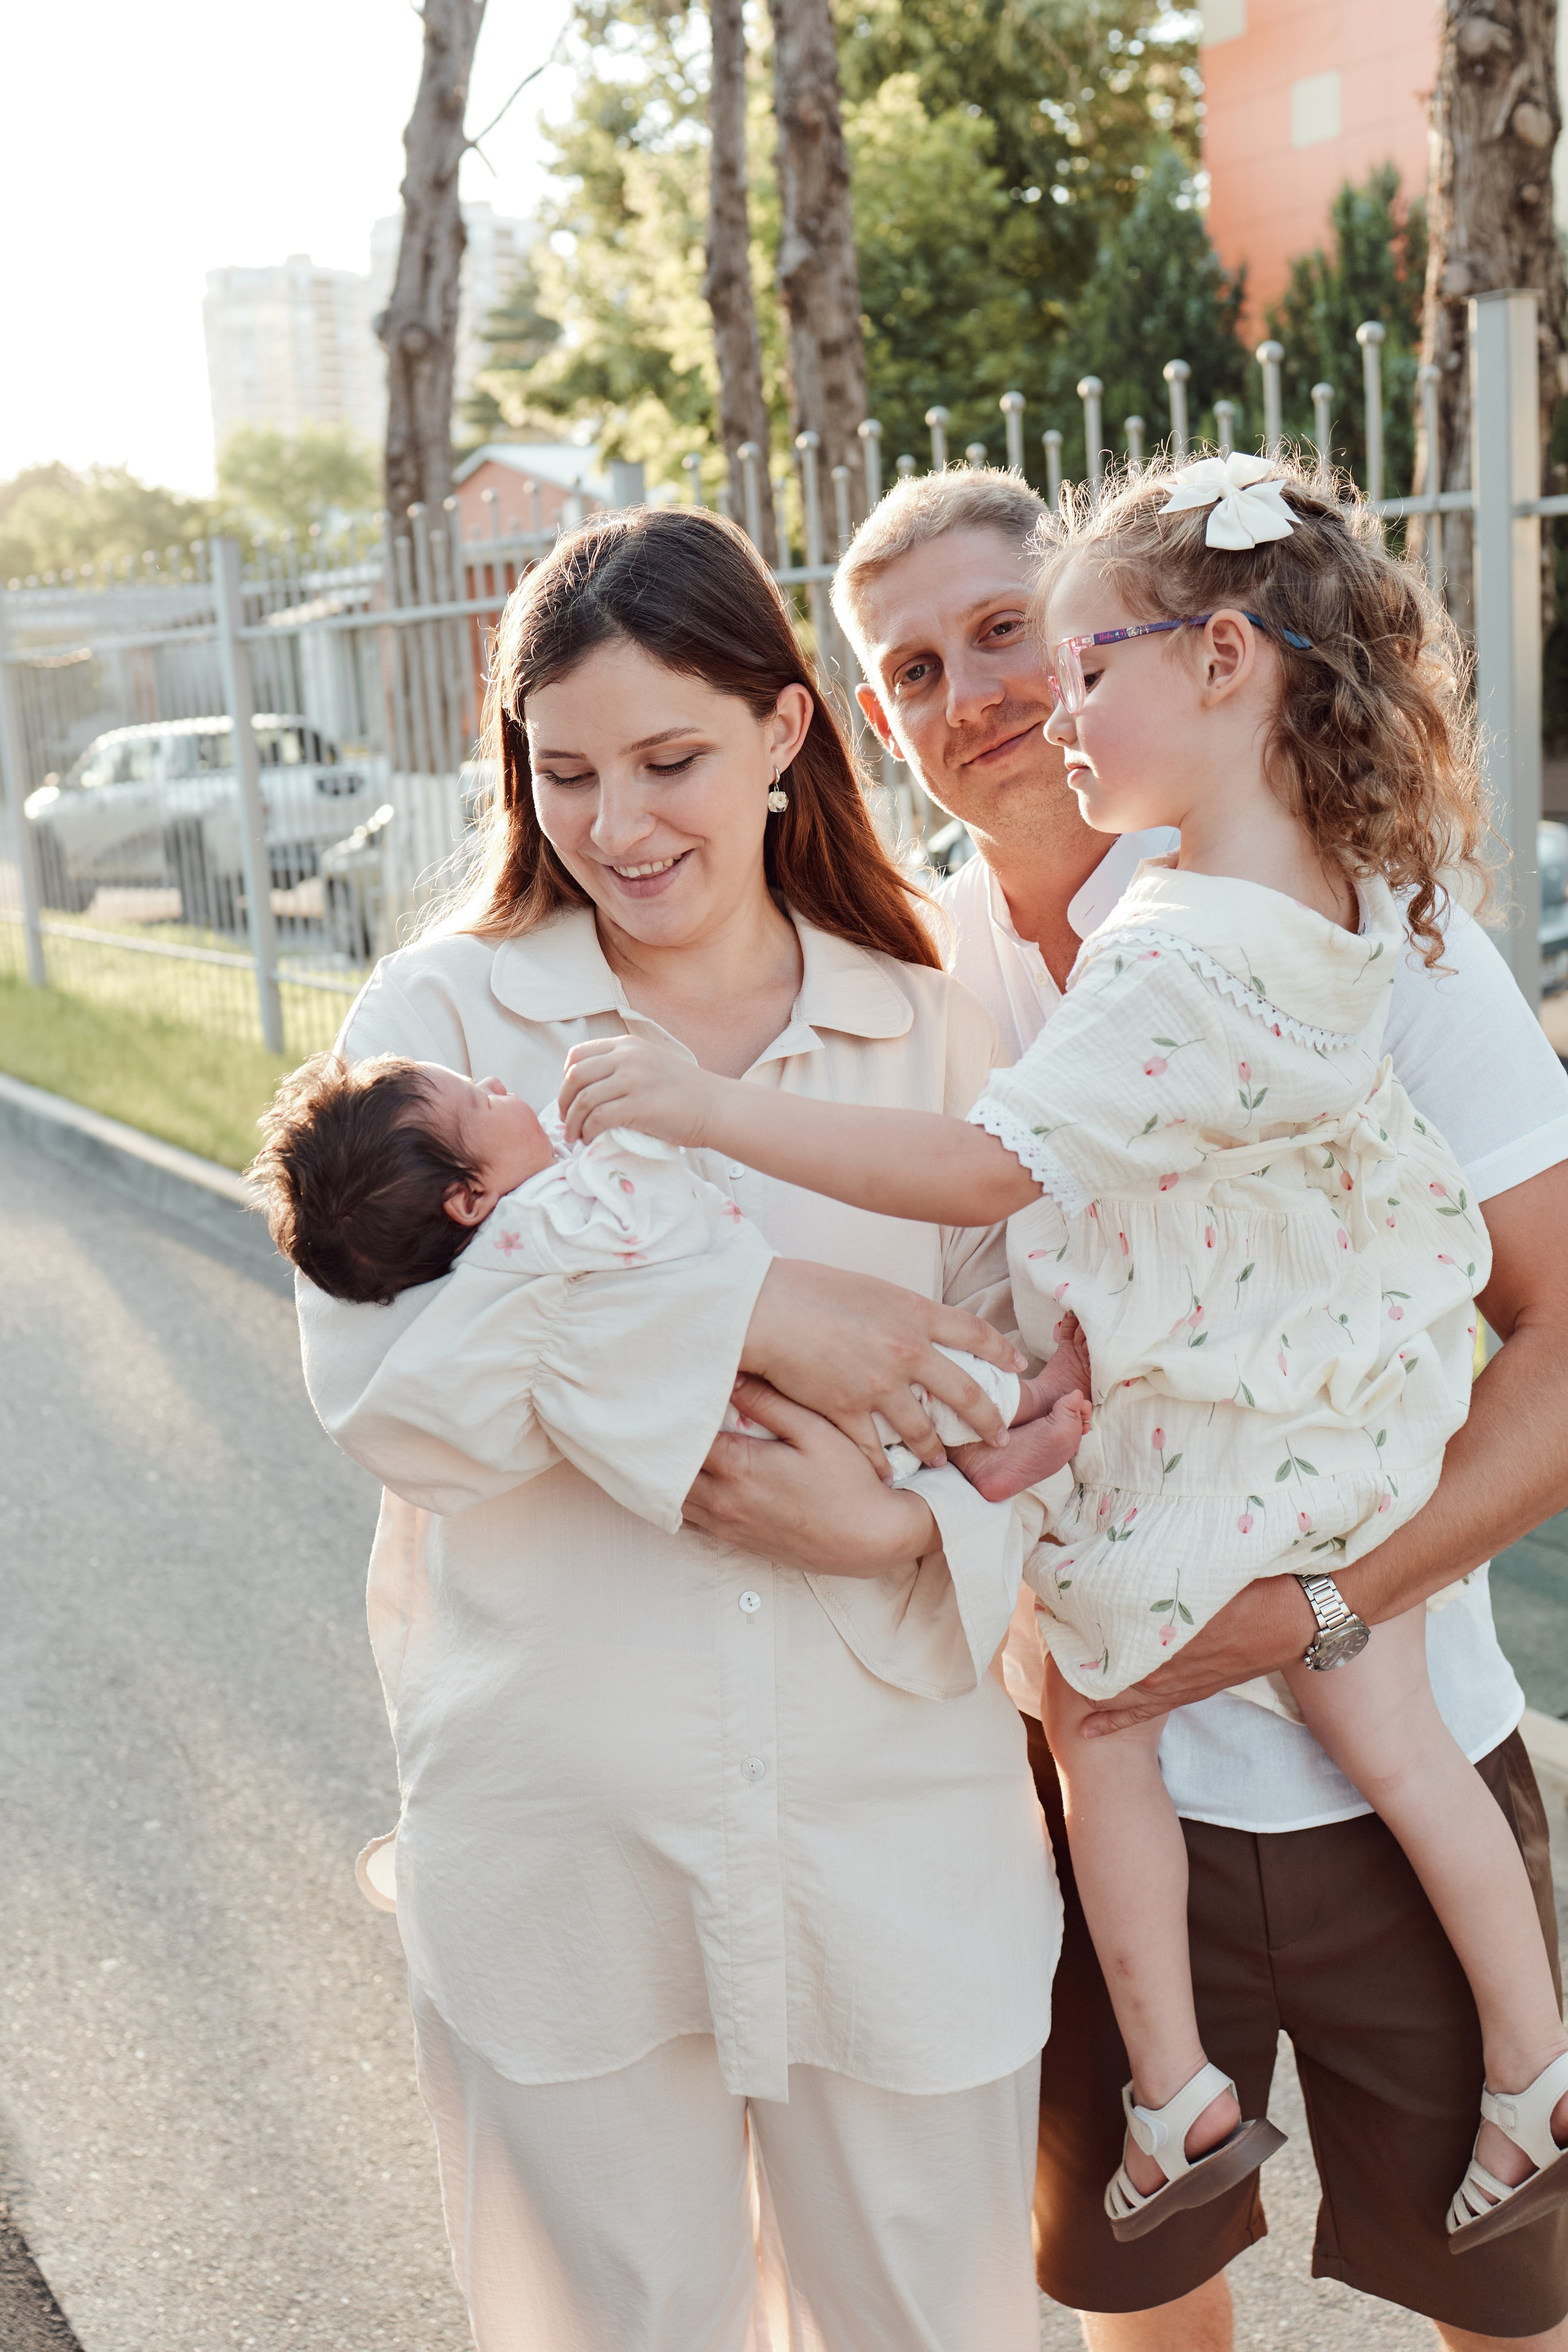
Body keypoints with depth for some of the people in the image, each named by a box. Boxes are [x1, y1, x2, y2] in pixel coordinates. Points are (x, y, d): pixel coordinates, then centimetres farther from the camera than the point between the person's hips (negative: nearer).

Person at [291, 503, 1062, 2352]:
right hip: (559, 1840, -1)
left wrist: (900, 1521, -23)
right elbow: (375, 1380, -16)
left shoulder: (926, 1030, 3)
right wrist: (746, 1313, -24)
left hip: (897, 1833, 2)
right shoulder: (442, 1013, -3)